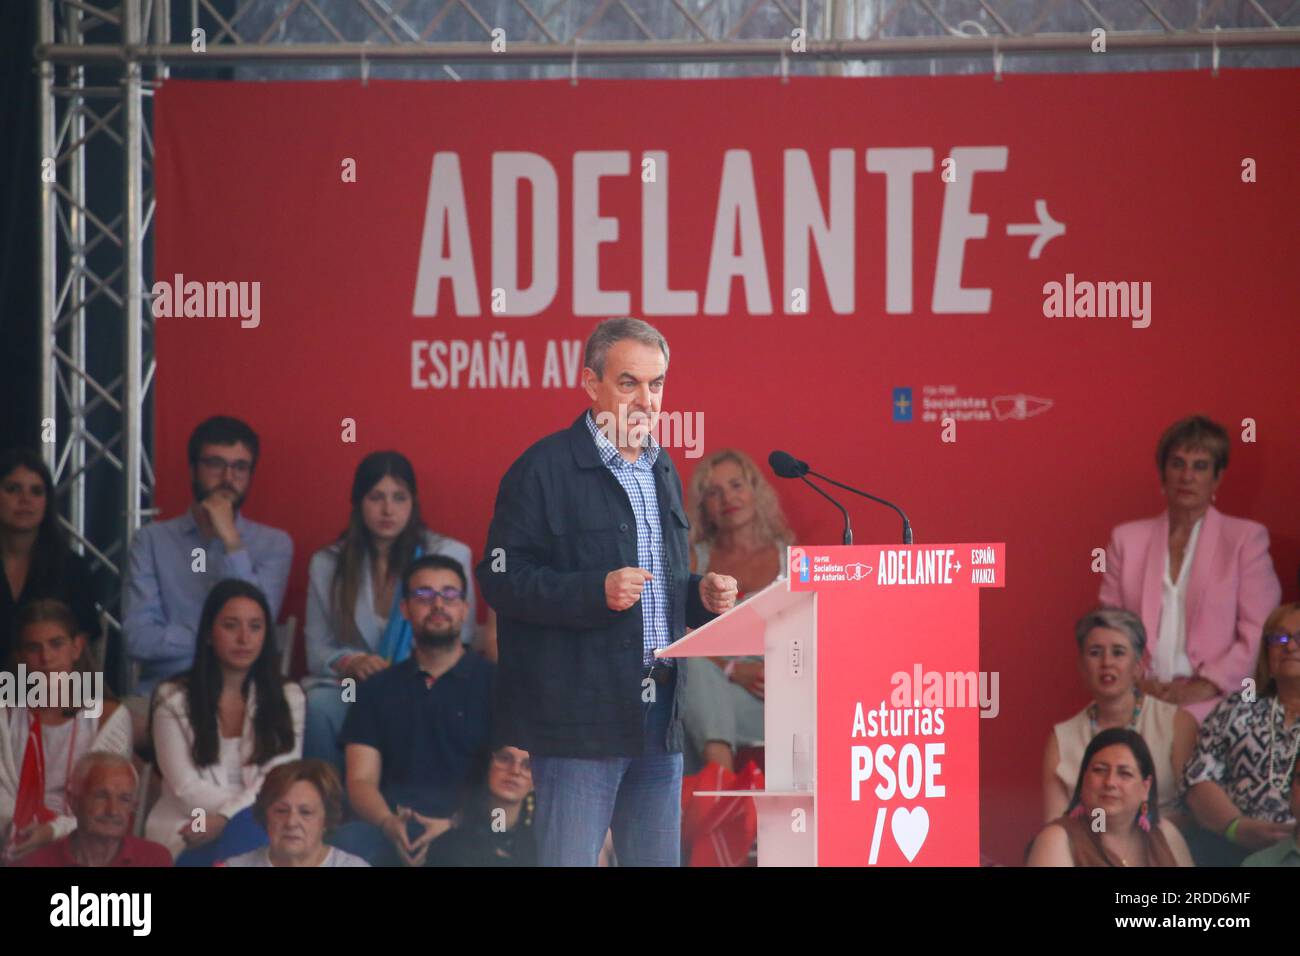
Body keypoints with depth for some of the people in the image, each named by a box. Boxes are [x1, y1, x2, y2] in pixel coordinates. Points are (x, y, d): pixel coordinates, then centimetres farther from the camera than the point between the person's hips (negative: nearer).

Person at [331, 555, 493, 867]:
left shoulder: (495, 685, 12)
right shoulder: (378, 689, 21)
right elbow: (361, 780, 12)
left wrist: (455, 828, -17)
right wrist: (390, 824, -12)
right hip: (390, 836, 2)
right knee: (348, 842, -33)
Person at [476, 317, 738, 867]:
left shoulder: (662, 472, 18)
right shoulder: (544, 469, -7)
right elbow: (501, 578, -13)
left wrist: (702, 596, 7)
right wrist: (597, 592, -23)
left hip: (659, 717, 7)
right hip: (581, 714, -7)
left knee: (659, 859, 9)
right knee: (570, 860, -6)